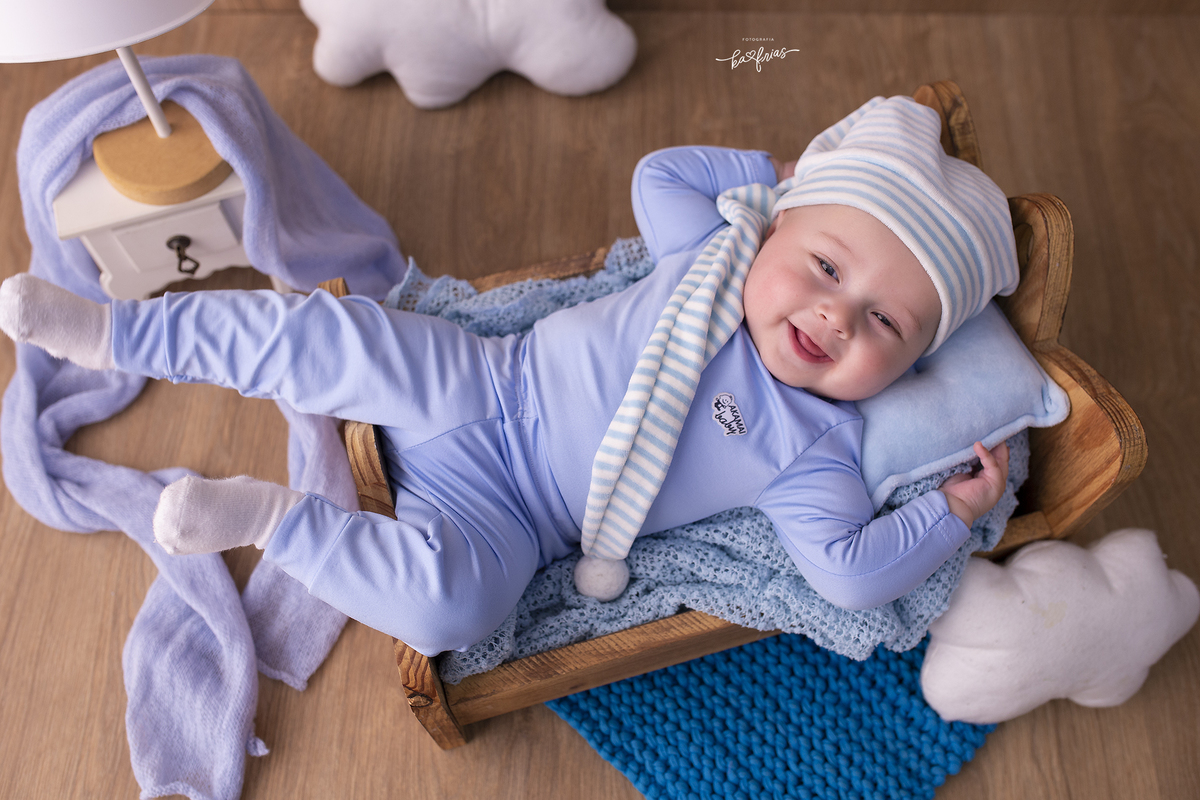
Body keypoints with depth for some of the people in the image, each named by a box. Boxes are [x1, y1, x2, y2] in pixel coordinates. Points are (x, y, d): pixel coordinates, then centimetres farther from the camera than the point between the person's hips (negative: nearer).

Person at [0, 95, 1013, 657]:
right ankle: (114, 329, 1)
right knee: (340, 339, -18)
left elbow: (848, 569, -12)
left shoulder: (814, 453, -6)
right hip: (487, 383, 2)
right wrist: (771, 170, 13)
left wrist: (951, 512, -15)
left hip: (507, 517, -1)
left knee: (447, 599, -30)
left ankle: (271, 518, -9)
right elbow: (659, 173, 12)